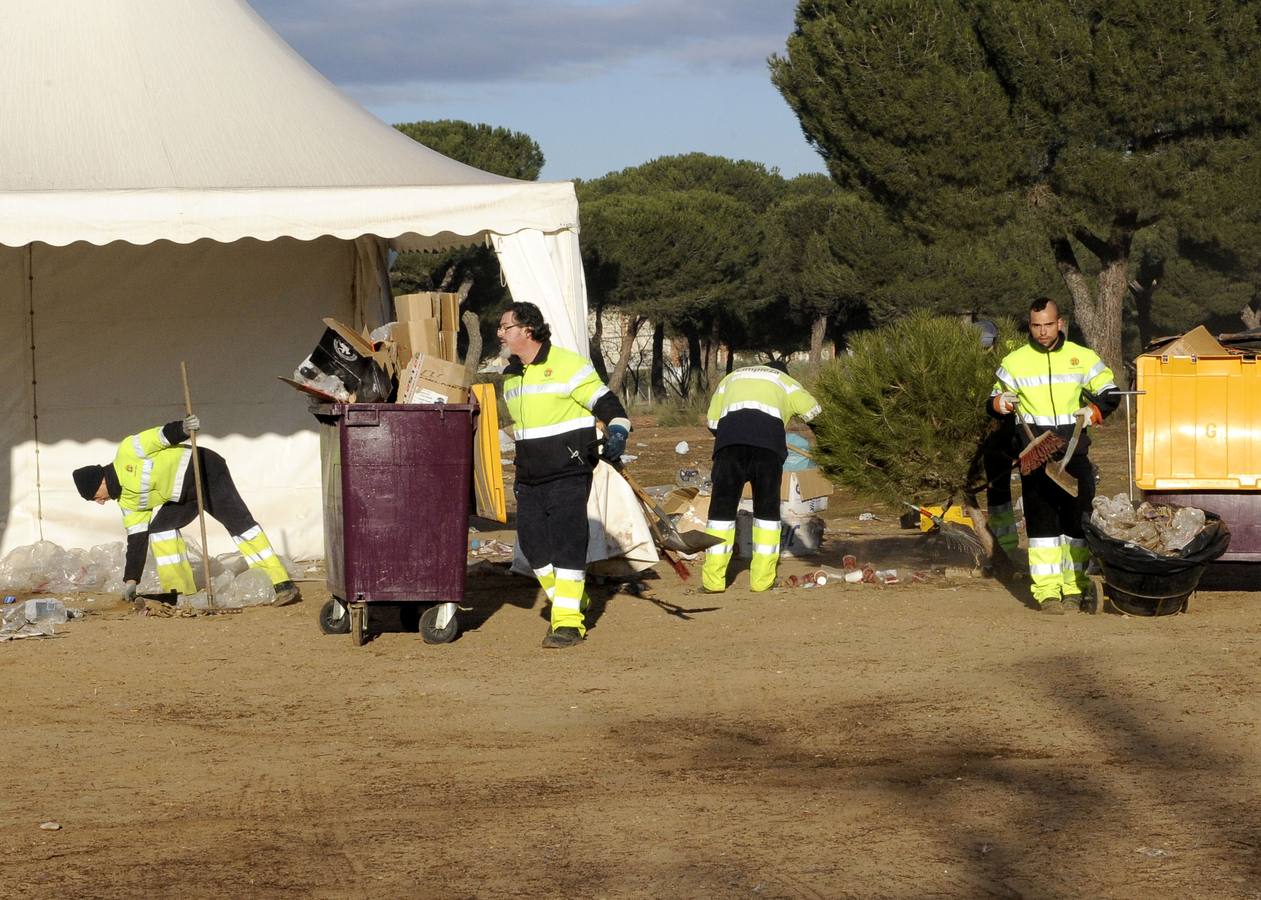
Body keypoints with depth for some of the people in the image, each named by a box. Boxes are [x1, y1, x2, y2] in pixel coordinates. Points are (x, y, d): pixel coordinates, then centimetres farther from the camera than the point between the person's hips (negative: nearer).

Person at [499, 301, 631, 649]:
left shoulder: (566, 365, -10)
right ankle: (570, 604, 21)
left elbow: (607, 403, -9)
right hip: (530, 477, 8)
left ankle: (568, 621, -10)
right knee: (532, 542, 5)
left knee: (566, 542, -11)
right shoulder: (510, 376, 15)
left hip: (568, 473, -8)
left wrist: (617, 433, -26)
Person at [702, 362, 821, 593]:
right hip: (769, 436, -1)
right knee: (767, 509, 9)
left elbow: (712, 421, 24)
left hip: (730, 435, 1)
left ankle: (713, 580, 0)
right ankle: (762, 579, 5)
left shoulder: (732, 378, 35)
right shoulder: (782, 380, 31)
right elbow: (812, 410, 20)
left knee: (722, 507, 4)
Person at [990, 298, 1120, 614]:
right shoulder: (1015, 362, 6)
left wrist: (1094, 412, -5)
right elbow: (996, 401, 14)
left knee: (1077, 518, 3)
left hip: (1075, 453, 1)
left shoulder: (1082, 357, 6)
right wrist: (1000, 404, -11)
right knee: (1041, 520, -5)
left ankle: (1075, 588, 13)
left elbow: (1109, 394, 15)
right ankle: (1047, 591, -5)